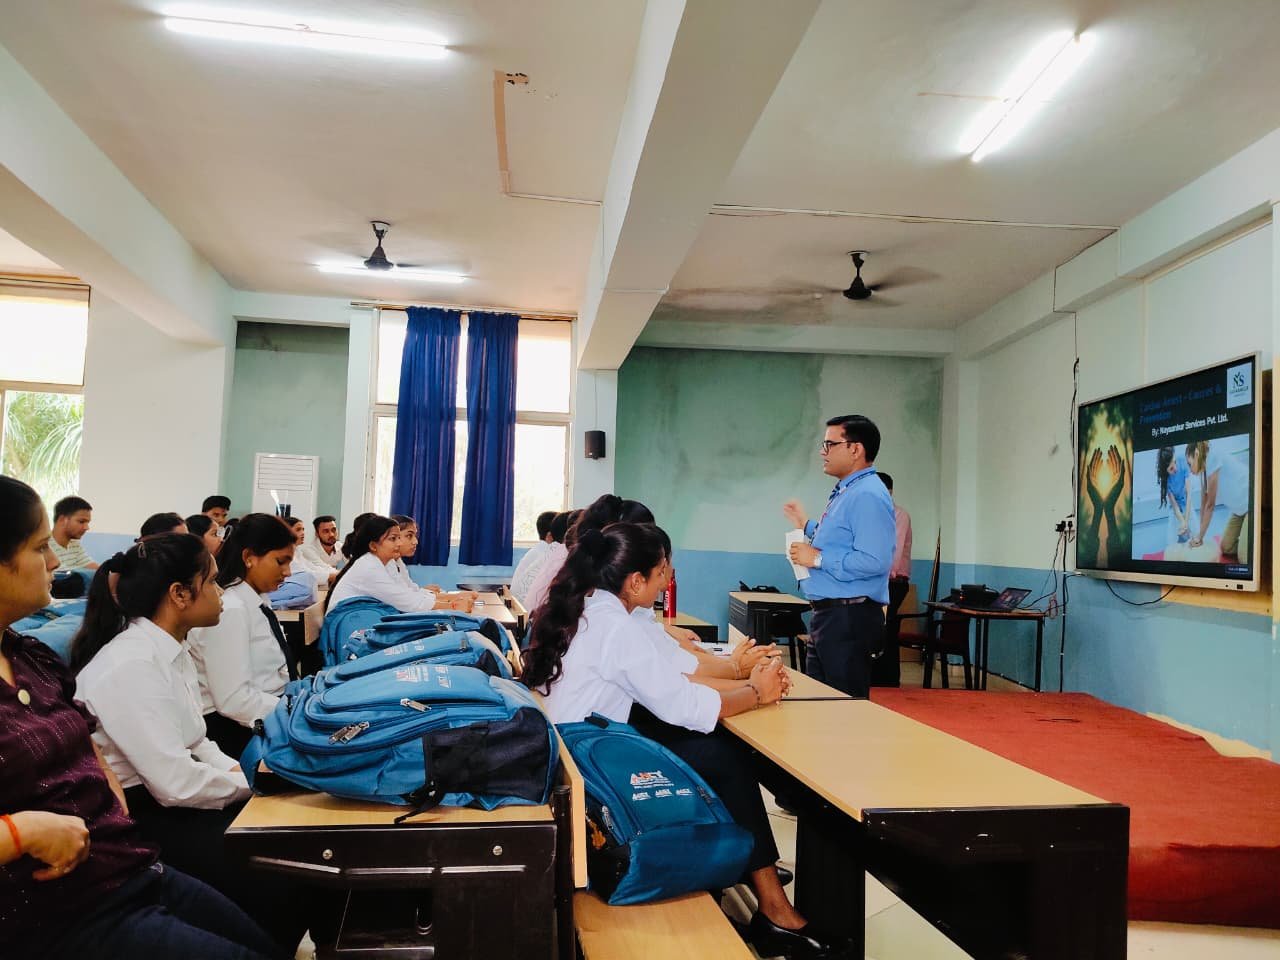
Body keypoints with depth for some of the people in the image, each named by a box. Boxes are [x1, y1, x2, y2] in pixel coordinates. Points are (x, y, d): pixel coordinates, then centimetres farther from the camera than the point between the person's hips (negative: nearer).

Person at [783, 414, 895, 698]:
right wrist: (807, 525, 23)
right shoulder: (844, 493, 15)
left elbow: (872, 561, -30)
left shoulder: (868, 496, -19)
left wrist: (817, 558, -22)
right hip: (827, 614, 11)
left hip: (849, 618, -11)